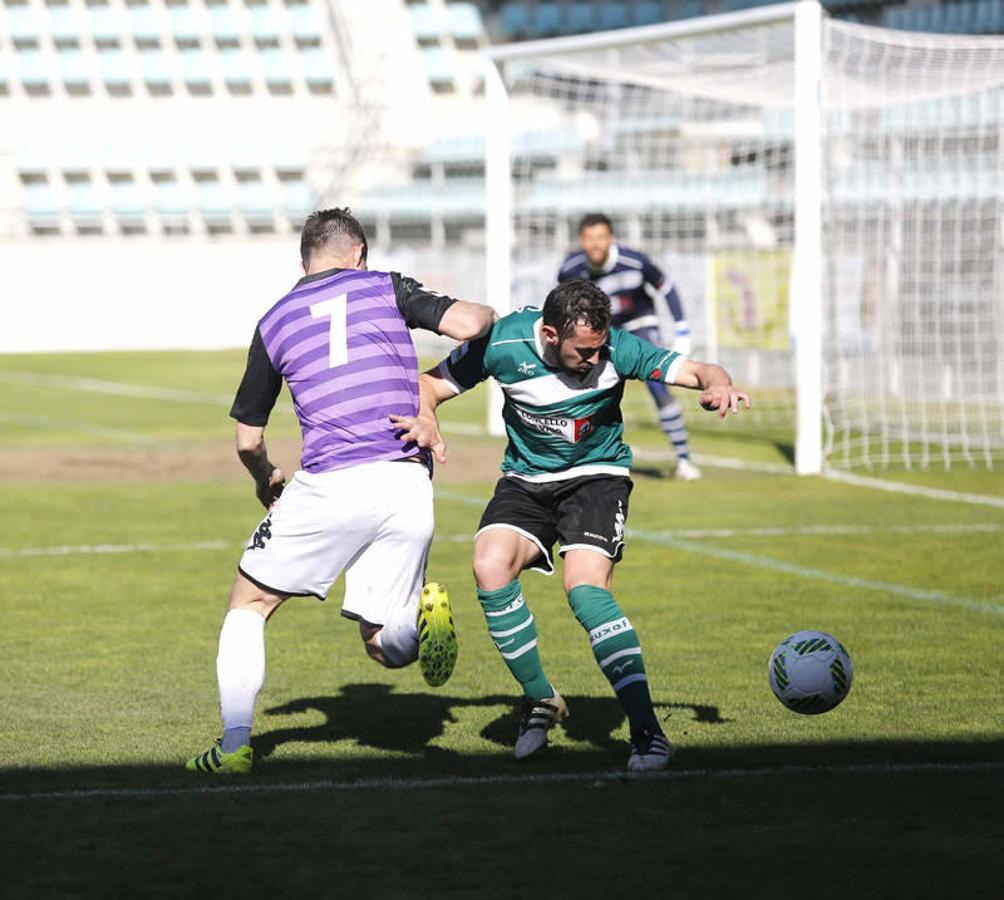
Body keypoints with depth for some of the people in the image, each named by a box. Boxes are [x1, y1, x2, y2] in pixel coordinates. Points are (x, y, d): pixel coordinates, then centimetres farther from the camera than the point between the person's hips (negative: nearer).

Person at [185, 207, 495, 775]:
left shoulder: (275, 322, 14)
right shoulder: (385, 288, 12)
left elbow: (248, 440, 18)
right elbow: (465, 324, -2)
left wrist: (268, 482, 41)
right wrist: (491, 313, 23)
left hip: (330, 486, -1)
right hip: (408, 486, 1)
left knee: (248, 606, 17)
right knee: (387, 647, 14)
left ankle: (235, 747, 5)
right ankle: (424, 614, -21)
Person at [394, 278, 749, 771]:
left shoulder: (615, 348, -19)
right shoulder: (501, 343, -17)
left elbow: (696, 371, -14)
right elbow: (429, 384, -5)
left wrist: (717, 385, -38)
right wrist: (425, 419, -28)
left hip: (596, 476, -2)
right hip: (525, 481, 2)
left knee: (585, 587, -27)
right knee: (490, 567, -25)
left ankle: (647, 731, -24)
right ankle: (540, 699, -3)